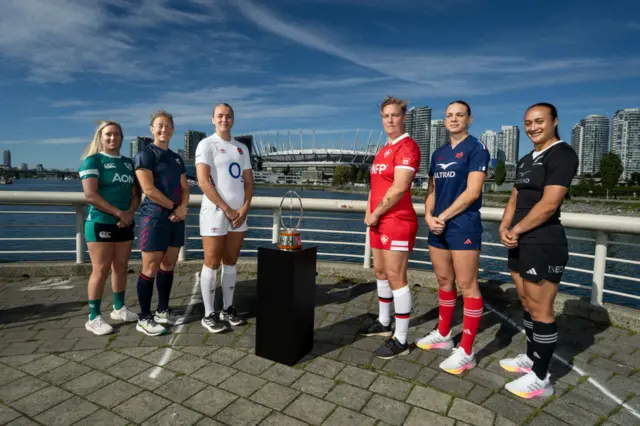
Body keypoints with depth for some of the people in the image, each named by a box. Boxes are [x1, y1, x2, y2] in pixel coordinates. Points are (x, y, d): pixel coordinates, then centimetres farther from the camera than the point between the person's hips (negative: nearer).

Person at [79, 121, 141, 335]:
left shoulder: (128, 162, 13)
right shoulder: (93, 160, -4)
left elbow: (136, 193, 10)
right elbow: (90, 195, -15)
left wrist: (130, 213, -9)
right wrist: (118, 213, -16)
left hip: (125, 224, 5)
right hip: (100, 223, -5)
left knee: (121, 267, 12)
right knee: (101, 270, -4)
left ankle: (119, 308, 26)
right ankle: (94, 318, 6)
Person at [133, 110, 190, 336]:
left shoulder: (177, 158, 18)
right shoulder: (145, 154, -4)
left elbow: (184, 188, 14)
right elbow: (149, 189, -15)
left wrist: (182, 208, -6)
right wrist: (175, 207, -8)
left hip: (176, 218, 7)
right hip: (155, 218, -7)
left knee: (168, 266, 12)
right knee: (150, 269, -3)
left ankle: (163, 311, 24)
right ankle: (144, 318, 8)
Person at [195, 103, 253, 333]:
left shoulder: (242, 148, 15)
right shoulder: (206, 144, -3)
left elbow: (249, 181, 12)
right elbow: (203, 182, -13)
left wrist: (244, 208, -4)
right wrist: (227, 210, -14)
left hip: (239, 214, 6)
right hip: (215, 213, -6)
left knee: (230, 262, 12)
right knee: (212, 264, 0)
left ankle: (228, 309, 23)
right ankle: (209, 315, 10)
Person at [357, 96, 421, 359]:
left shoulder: (407, 147, -12)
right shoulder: (383, 150, 17)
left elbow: (399, 188, -22)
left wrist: (375, 214, -13)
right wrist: (369, 213, 6)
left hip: (397, 221, -10)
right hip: (379, 221, 10)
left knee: (396, 277, -6)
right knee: (380, 272, 16)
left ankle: (401, 340, 5)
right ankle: (384, 323, 32)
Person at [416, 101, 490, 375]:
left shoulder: (477, 149, -4)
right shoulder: (438, 153, 16)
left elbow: (472, 192, -14)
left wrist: (444, 217, -13)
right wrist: (429, 216, -3)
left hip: (463, 227, -7)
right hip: (438, 227, 7)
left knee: (467, 286, -2)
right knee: (444, 281, 15)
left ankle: (466, 352, 6)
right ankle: (443, 335, 30)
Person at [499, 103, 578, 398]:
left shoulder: (562, 154, -10)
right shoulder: (525, 161, 17)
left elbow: (549, 204, -19)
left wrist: (516, 230, -9)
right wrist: (504, 227, -2)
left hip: (544, 245, -9)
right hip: (521, 242, 9)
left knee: (541, 310, -1)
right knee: (527, 304, 17)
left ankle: (541, 379, 11)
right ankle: (531, 358, 33)